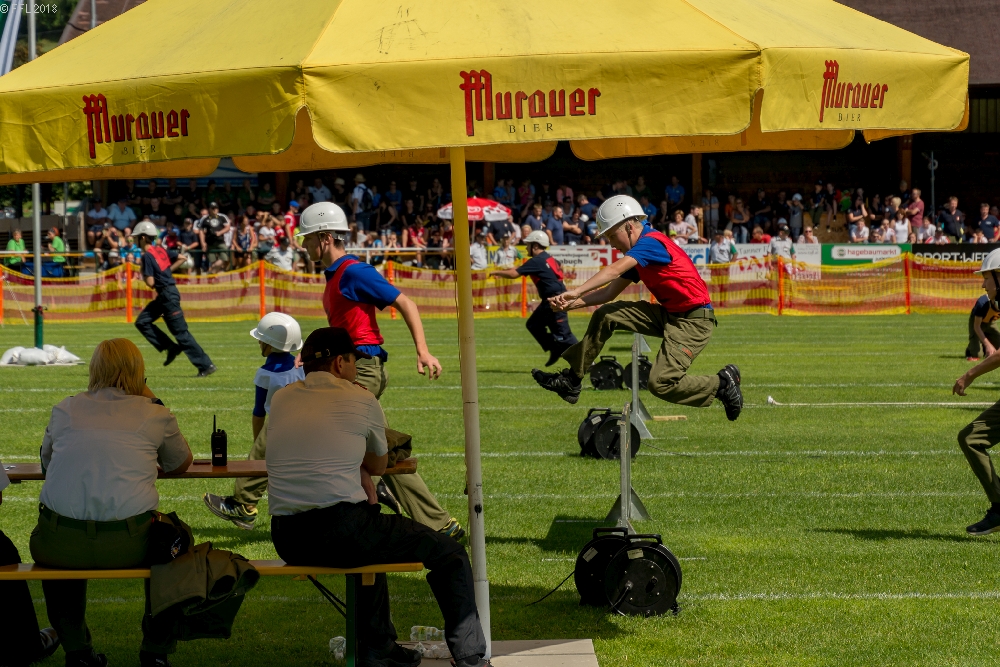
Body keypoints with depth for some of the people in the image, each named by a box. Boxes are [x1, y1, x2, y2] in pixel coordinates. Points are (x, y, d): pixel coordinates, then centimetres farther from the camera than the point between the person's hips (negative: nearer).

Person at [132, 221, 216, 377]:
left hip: (168, 296, -9)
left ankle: (206, 365, -7)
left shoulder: (147, 256, -15)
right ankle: (171, 348, 8)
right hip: (164, 295, 9)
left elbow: (150, 282, -19)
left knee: (181, 332, -7)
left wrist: (143, 275, 2)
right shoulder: (160, 250, 9)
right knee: (142, 322, 13)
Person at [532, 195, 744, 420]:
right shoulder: (637, 256, 13)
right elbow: (610, 292, 11)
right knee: (605, 315, 1)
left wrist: (577, 291, -38)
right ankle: (571, 380, 4)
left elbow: (615, 271, -30)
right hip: (668, 314, 10)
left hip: (693, 319, -10)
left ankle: (722, 383, 1)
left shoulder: (651, 242, -16)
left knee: (660, 383, -19)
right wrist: (572, 303, -3)